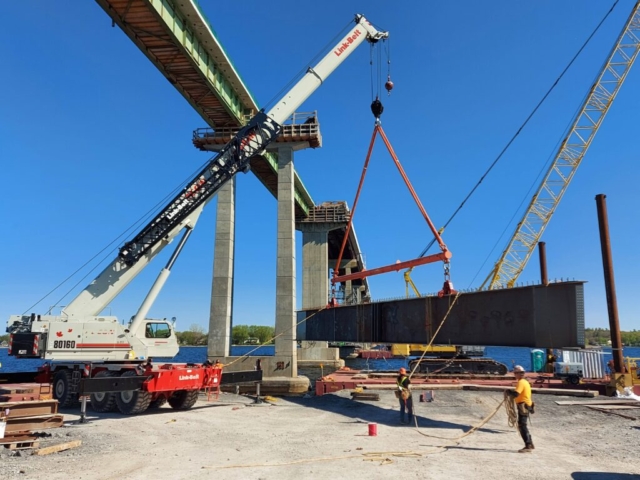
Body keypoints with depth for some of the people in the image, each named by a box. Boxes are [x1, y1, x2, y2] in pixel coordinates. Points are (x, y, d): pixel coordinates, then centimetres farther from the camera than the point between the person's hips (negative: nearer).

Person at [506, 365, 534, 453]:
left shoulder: (521, 382, -15)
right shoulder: (525, 382, 17)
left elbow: (515, 394, -26)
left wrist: (508, 392, -9)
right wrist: (511, 393, 11)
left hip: (523, 407, -10)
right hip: (525, 406, 10)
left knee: (522, 426, -11)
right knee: (522, 426, 19)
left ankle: (528, 446, -12)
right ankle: (530, 444, 27)